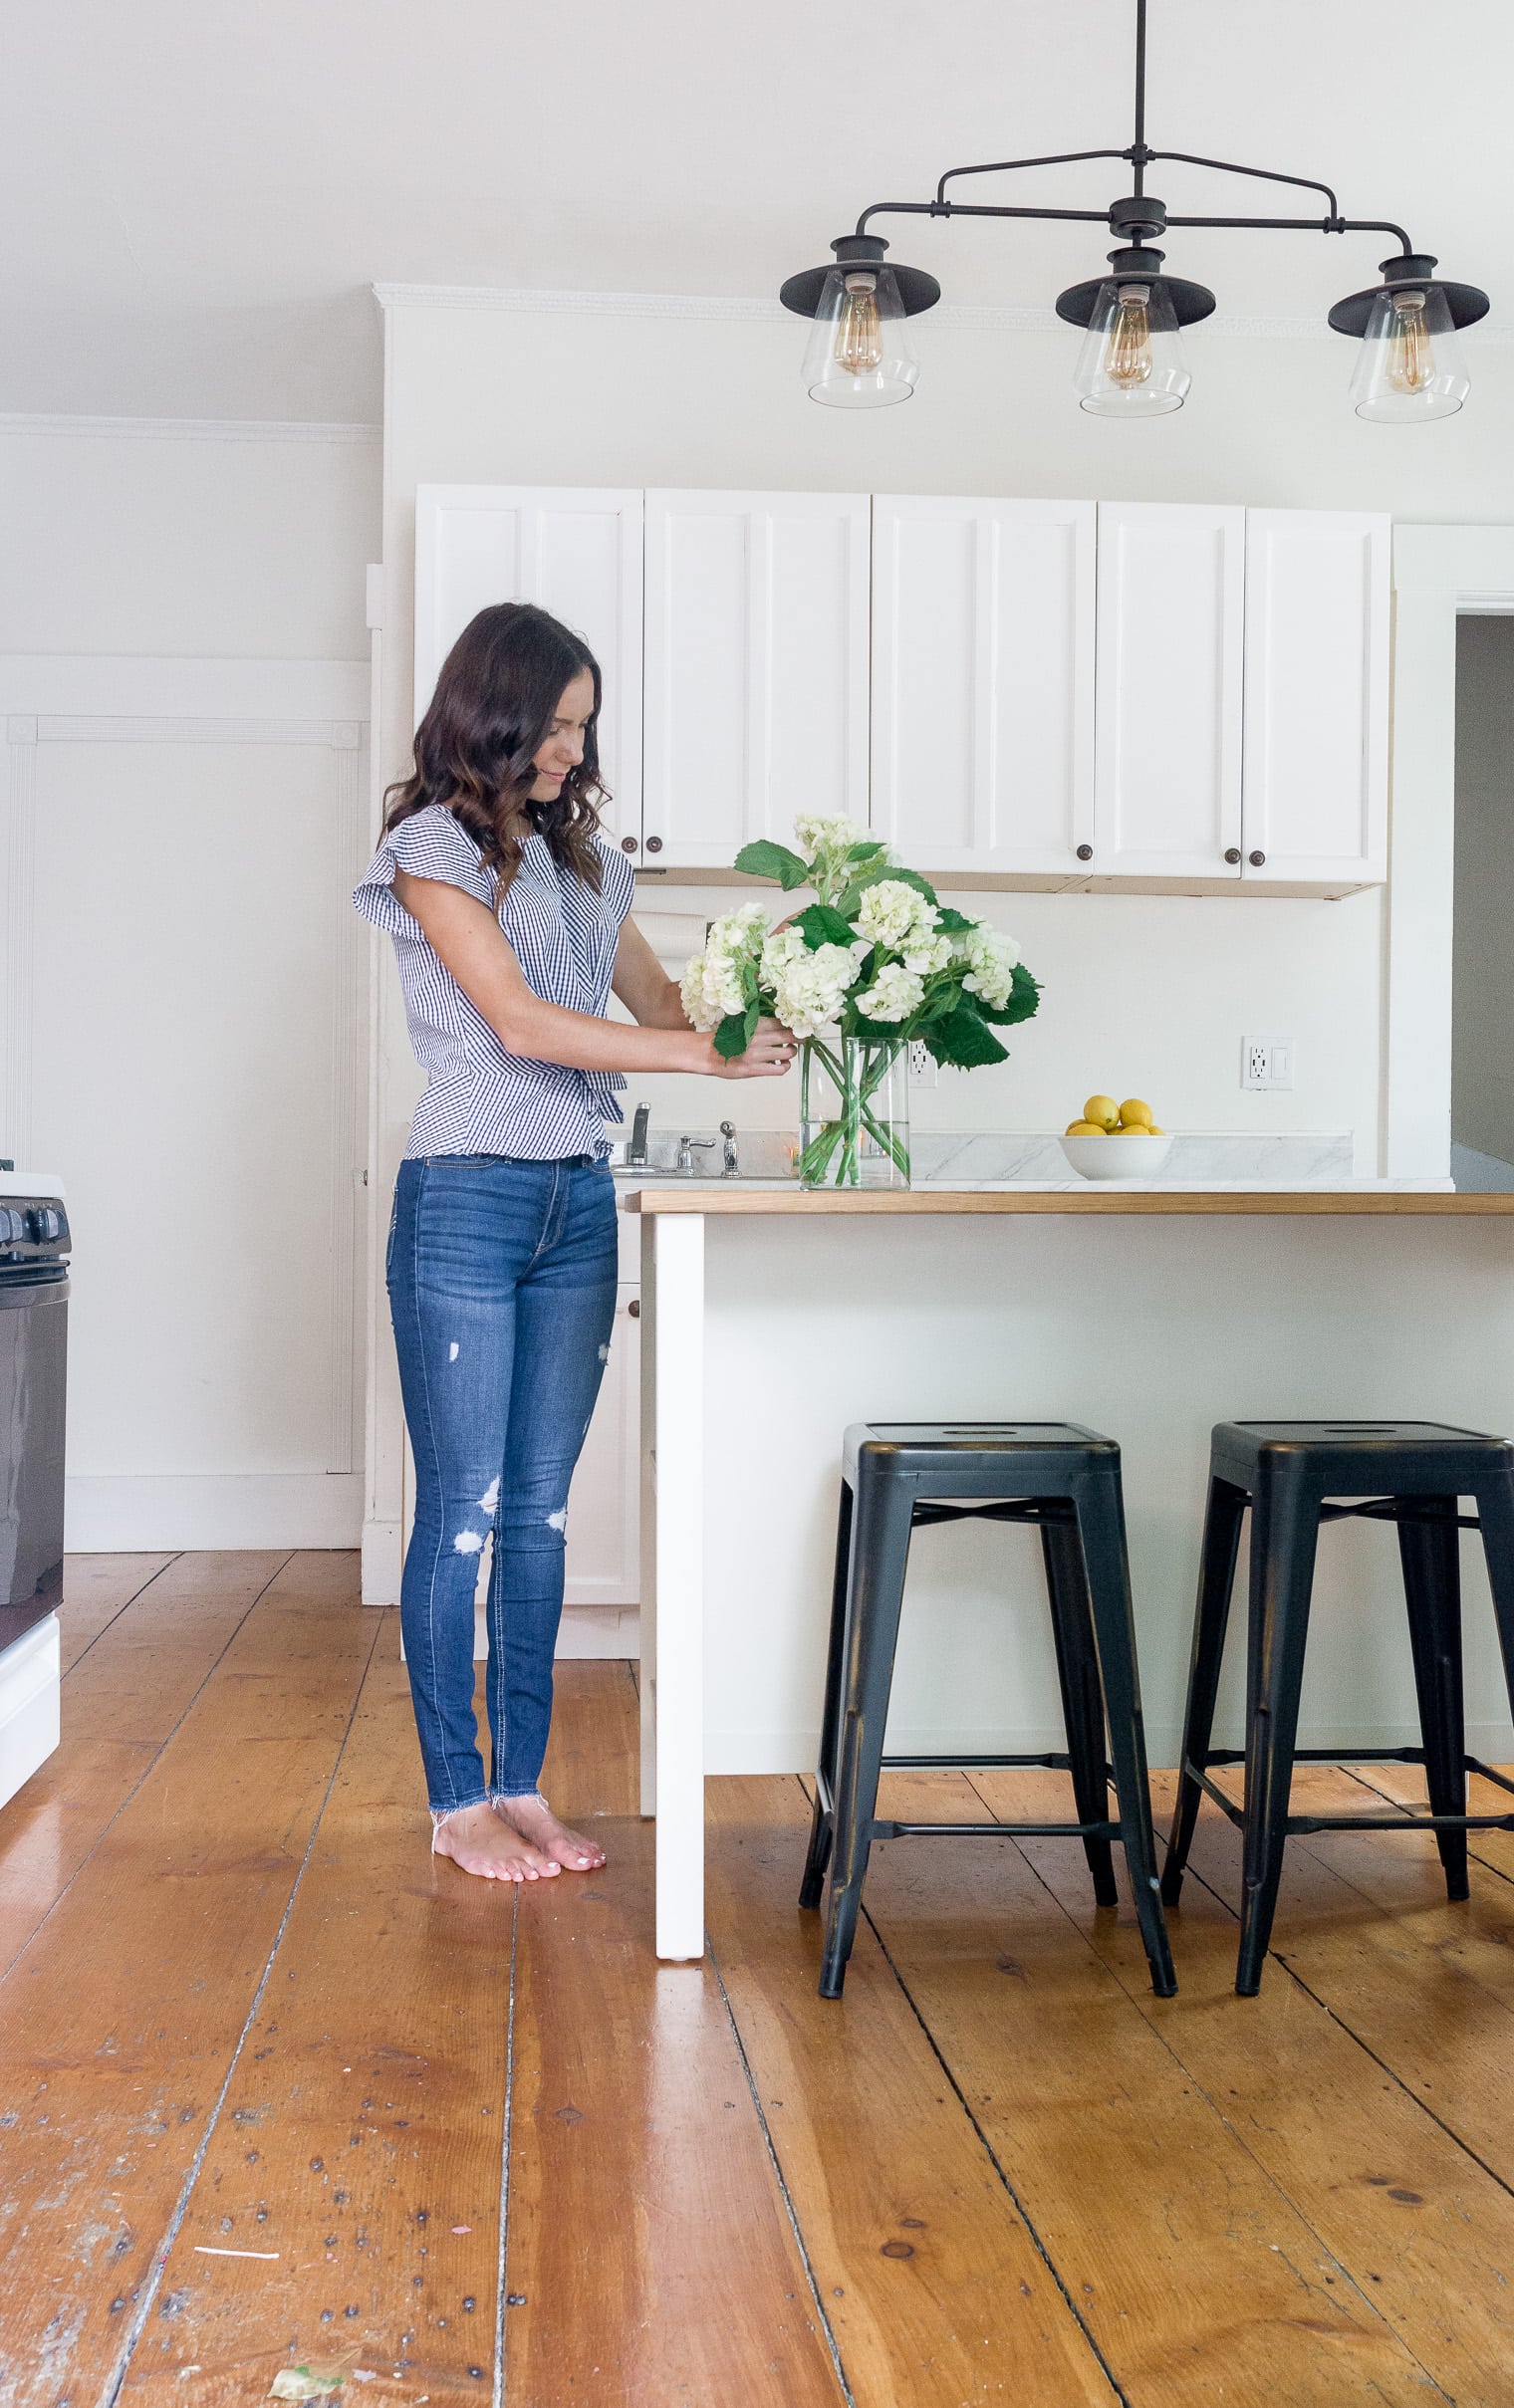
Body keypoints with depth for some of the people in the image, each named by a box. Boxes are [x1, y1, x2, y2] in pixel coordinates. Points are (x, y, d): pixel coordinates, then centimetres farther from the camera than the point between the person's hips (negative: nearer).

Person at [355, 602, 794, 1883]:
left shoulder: (582, 856, 15)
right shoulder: (432, 847, -5)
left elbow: (660, 1000, 17)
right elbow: (519, 1021, -15)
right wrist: (709, 1054, -18)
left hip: (578, 1203, 6)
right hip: (467, 1200, -6)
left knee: (540, 1508, 9)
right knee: (462, 1509, 0)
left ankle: (522, 1784, 18)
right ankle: (456, 1800, 11)